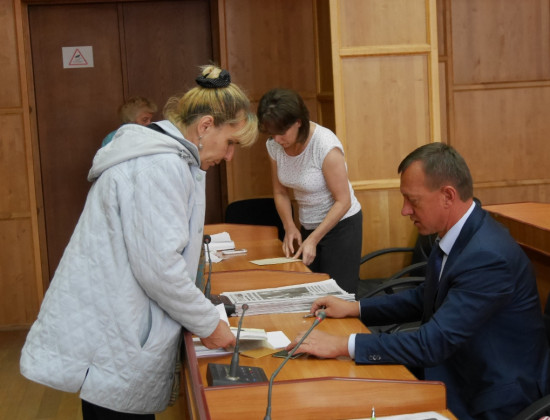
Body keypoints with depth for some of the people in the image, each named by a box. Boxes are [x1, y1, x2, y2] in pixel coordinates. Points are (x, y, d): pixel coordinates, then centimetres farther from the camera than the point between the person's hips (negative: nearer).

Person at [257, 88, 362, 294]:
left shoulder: (325, 145, -24)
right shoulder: (274, 146, -7)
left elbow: (343, 201, -20)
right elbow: (280, 193, 6)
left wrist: (313, 239, -23)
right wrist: (289, 227, -10)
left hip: (341, 225, -5)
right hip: (308, 226, 6)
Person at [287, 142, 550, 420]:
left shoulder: (488, 256, -29)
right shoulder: (458, 236, -1)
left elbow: (433, 342, -29)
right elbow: (425, 299, 15)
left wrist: (343, 345, -27)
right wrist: (354, 309, 7)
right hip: (461, 375, 8)